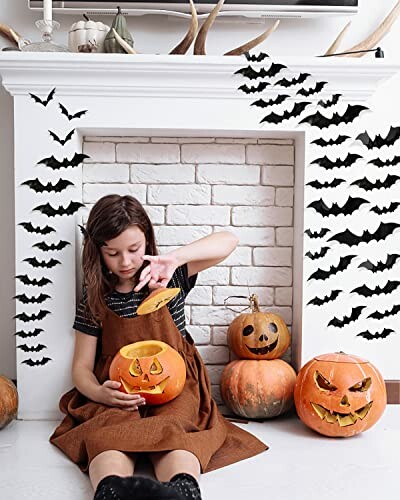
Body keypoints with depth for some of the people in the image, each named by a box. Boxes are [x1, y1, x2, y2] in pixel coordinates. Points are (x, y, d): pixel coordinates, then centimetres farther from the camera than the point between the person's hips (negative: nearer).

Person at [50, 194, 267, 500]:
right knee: (109, 431, -35)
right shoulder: (95, 301, 9)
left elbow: (228, 242, -5)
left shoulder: (169, 280, 7)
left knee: (171, 430, -36)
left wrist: (174, 259, -22)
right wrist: (98, 392, -17)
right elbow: (82, 366, 8)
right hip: (116, 398, 1)